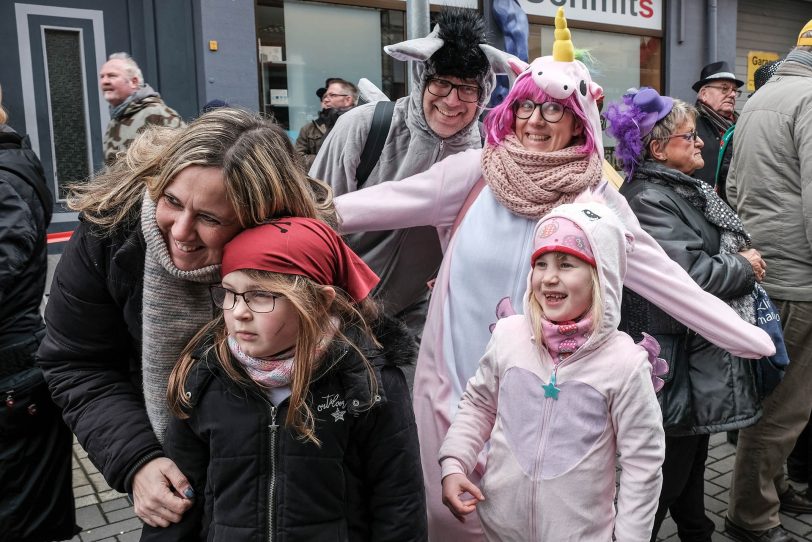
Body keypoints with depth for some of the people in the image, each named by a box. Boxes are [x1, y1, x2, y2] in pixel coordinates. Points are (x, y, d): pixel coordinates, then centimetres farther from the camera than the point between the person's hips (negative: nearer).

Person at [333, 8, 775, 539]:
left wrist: (752, 339, -6)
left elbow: (660, 274, -4)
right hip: (454, 378, 0)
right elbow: (389, 200, -7)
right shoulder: (476, 171, -6)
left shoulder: (596, 197, -5)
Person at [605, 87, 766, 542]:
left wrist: (745, 259, -1)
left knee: (694, 453, 24)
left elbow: (729, 243, 20)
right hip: (677, 361, -10)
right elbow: (691, 276, -26)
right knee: (671, 465, 3)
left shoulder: (689, 189, 11)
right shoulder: (648, 199, -21)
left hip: (704, 354, 10)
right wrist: (745, 268, -10)